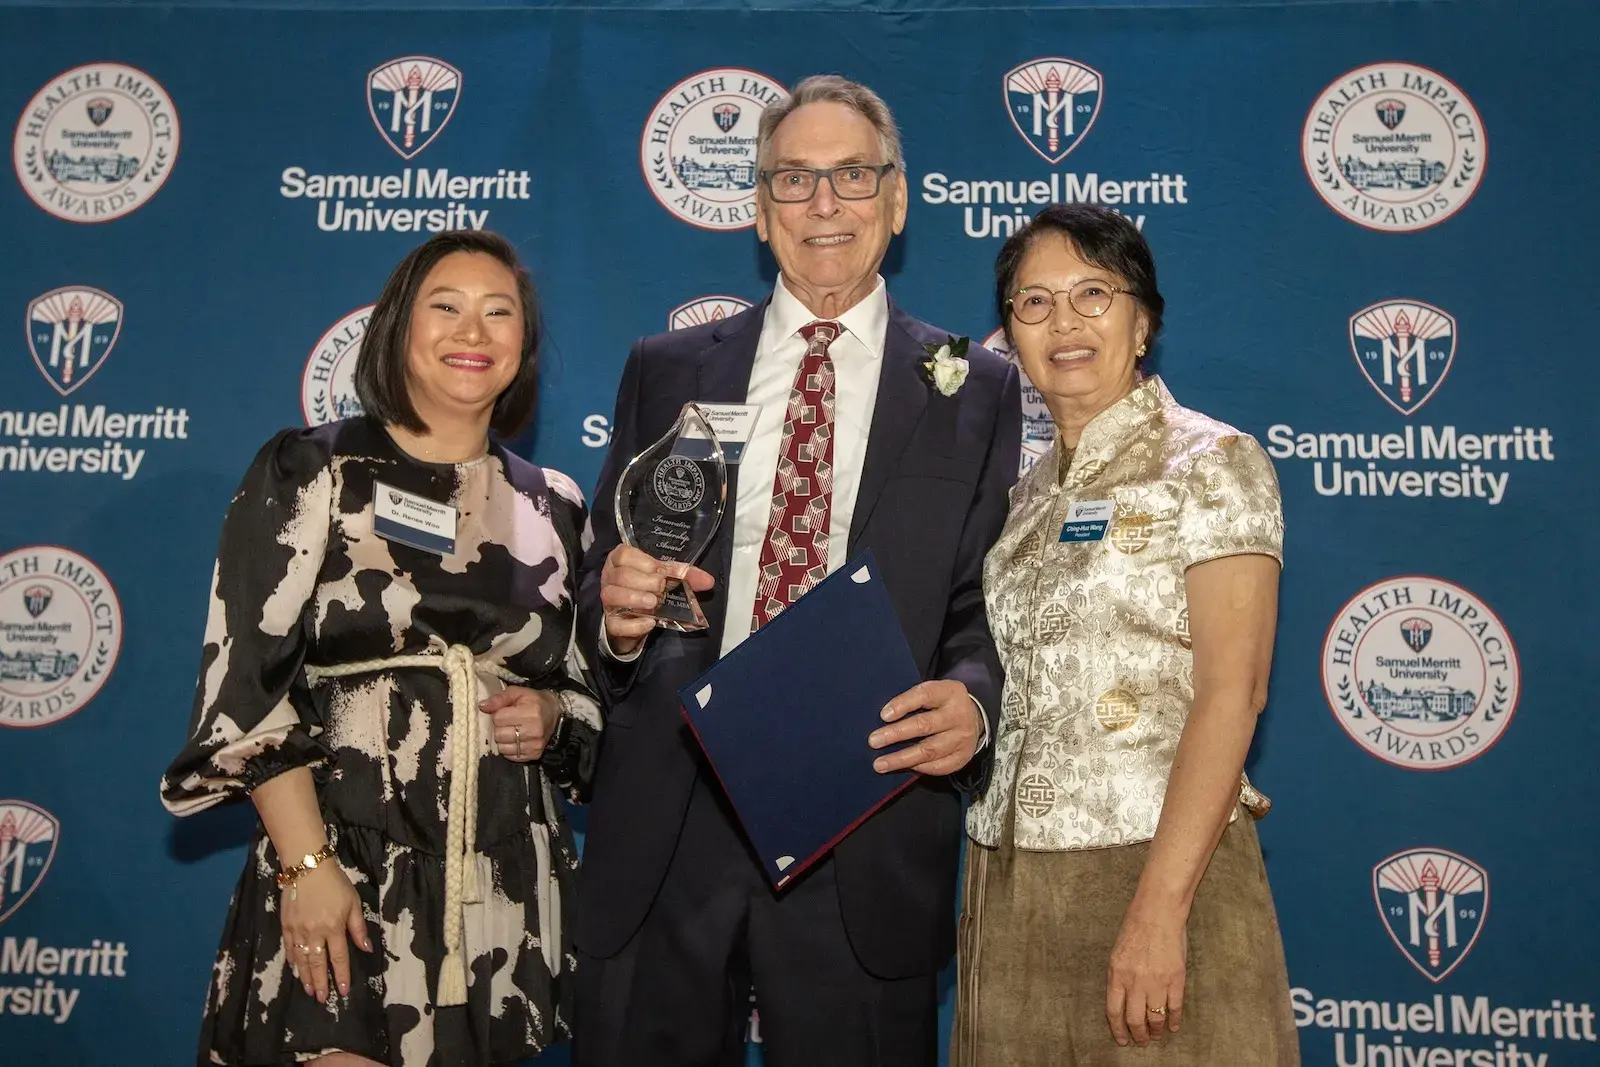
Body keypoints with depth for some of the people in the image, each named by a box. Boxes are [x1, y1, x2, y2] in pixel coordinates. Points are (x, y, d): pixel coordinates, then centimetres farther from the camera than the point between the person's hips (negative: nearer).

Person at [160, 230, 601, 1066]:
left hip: (508, 887, 4)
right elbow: (249, 683, -5)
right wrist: (305, 864, -13)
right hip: (342, 869, -3)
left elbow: (586, 686, 18)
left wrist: (550, 715, -4)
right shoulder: (310, 474, 0)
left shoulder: (549, 507, 10)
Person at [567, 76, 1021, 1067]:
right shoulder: (666, 372, 10)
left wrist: (973, 698, -18)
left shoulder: (976, 390, 5)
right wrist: (617, 611, -12)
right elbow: (602, 576, 10)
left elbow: (988, 603, 2)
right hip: (666, 822, 2)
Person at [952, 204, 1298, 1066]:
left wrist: (1159, 911, -21)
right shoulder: (1028, 494, 11)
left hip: (1153, 868, -5)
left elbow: (1231, 695, -15)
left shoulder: (1210, 463, -6)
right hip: (1008, 883, 6)